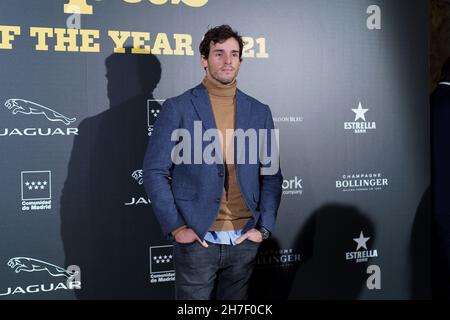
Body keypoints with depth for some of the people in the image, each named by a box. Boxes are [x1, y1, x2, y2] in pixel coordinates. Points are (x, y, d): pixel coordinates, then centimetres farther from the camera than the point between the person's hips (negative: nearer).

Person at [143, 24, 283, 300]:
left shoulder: (259, 112, 8)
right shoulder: (177, 108, -2)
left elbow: (272, 175, 11)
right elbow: (155, 172, -4)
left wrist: (264, 228, 2)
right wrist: (175, 228, -9)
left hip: (245, 240, 3)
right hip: (196, 239, -3)